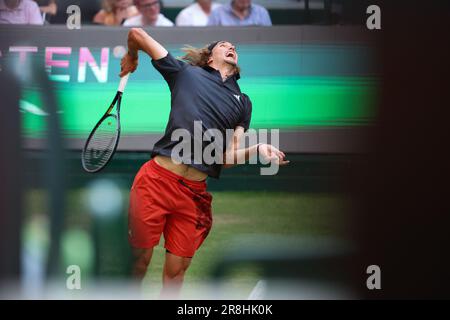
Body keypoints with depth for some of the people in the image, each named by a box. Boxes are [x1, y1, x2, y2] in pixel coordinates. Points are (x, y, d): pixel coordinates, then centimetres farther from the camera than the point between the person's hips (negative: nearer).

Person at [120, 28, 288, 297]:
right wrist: (131, 59, 30)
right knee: (140, 259, -1)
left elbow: (227, 158, 11)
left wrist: (257, 150, -8)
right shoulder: (186, 72, 9)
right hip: (157, 179, -3)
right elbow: (137, 34, 10)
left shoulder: (243, 103, 18)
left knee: (177, 270, 5)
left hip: (195, 192, 3)